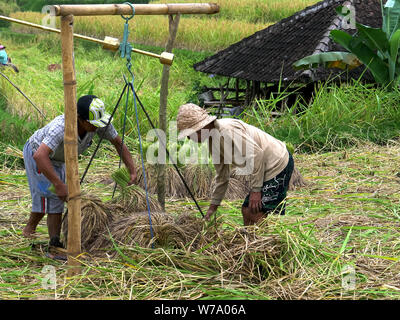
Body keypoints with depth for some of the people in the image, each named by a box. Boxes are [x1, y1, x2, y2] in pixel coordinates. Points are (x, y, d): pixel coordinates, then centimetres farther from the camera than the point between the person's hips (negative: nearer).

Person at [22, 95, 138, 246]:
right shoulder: (62, 126, -46)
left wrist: (133, 171, -18)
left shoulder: (99, 122, -27)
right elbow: (40, 156, -54)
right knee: (52, 195, -15)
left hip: (57, 158, 7)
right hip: (37, 153, -7)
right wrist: (59, 185, -55)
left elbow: (118, 143, -11)